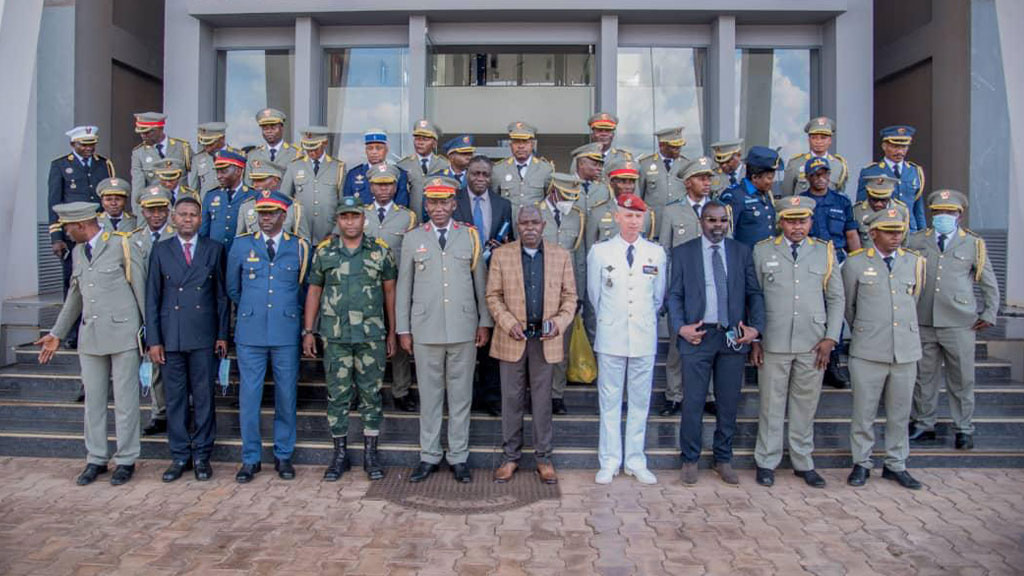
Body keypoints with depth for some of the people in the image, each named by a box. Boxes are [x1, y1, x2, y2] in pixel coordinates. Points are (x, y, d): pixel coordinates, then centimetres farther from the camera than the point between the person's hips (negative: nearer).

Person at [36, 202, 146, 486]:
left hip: (122, 334, -6)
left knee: (125, 399, 2)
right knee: (93, 399, 11)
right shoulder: (77, 252, 14)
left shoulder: (122, 246, -6)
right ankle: (96, 459, 23)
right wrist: (57, 334, 21)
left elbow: (142, 289, -6)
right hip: (90, 336, 6)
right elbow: (75, 295, 21)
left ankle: (126, 460, 14)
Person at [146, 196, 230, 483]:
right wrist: (153, 340, -1)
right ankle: (179, 456, 19)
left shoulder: (214, 249, 5)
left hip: (204, 336, -1)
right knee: (175, 398, 7)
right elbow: (152, 297, 5)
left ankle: (202, 455, 16)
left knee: (204, 397, 4)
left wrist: (222, 335, 1)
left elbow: (222, 294, 6)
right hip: (170, 337, 1)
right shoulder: (161, 250, 6)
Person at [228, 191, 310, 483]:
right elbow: (232, 287, 16)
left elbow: (306, 288, 14)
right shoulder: (242, 245, 6)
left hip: (286, 333, 0)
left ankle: (283, 455, 21)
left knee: (286, 396, 7)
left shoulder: (299, 247, 4)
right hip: (250, 333, 1)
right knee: (248, 396, 3)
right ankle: (250, 458, 17)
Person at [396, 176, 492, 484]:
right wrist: (403, 329, 4)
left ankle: (458, 457, 19)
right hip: (426, 329, 0)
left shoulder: (470, 236, 6)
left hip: (463, 329, 0)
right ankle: (429, 456, 21)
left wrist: (485, 322, 4)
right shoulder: (412, 239, 6)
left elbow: (481, 282, 7)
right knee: (429, 394, 8)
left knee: (461, 394, 7)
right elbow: (404, 286, 7)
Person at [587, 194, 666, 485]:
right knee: (610, 401, 5)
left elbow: (658, 296, 14)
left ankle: (636, 461, 20)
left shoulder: (656, 253, 5)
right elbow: (594, 293, 10)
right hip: (611, 338, -1)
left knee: (640, 401, 9)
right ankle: (609, 462, 16)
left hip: (644, 338, 2)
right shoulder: (599, 252, 0)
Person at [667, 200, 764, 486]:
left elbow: (754, 293, 7)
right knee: (693, 403, 1)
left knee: (729, 404, 9)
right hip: (698, 335, -2)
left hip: (733, 337, 2)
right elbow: (674, 294, 2)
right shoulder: (683, 253, 5)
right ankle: (690, 460, 16)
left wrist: (756, 327, -6)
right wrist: (680, 327, -11)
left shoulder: (742, 252, 9)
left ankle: (724, 460, 24)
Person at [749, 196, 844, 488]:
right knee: (771, 404, 4)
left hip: (812, 345, 2)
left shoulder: (825, 252, 9)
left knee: (805, 405, 10)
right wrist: (754, 339, -1)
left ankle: (803, 462, 23)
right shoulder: (762, 251, 5)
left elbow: (836, 299, 10)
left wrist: (830, 338, 1)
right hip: (773, 344, -1)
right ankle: (767, 463, 17)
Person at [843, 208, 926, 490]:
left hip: (906, 350, 3)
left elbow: (913, 301, 21)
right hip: (868, 351, -3)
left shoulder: (915, 262, 8)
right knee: (864, 412, 4)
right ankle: (862, 464, 18)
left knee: (900, 413, 11)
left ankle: (896, 465, 24)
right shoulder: (856, 263, 0)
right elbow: (848, 305, 10)